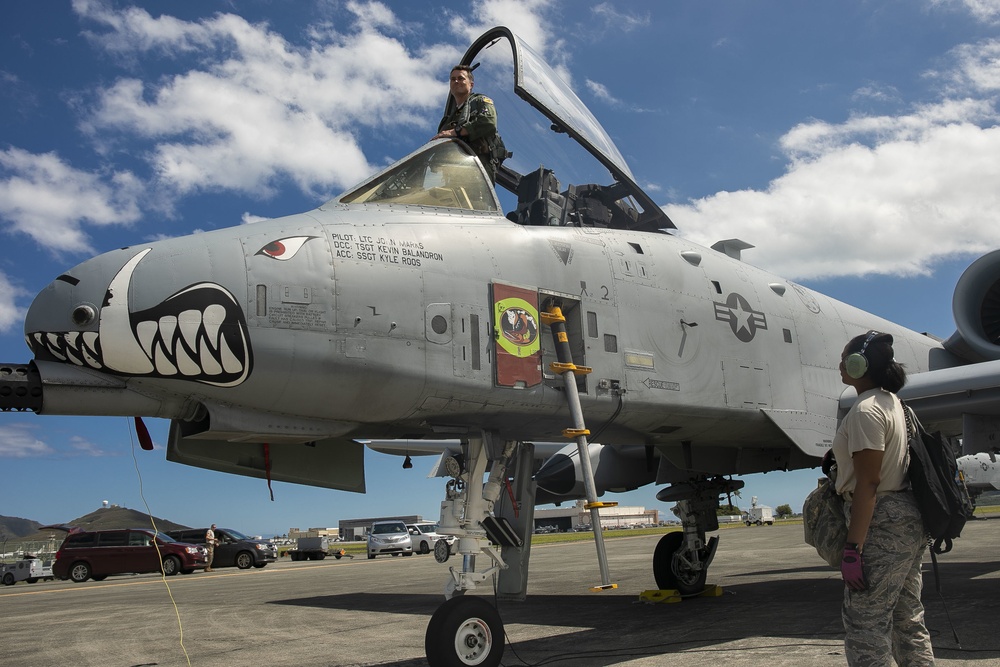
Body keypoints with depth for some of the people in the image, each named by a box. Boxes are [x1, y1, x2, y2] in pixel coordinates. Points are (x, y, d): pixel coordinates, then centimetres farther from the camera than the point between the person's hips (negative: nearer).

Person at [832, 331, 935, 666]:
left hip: (882, 524, -10)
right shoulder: (892, 402, 15)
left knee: (865, 626, -7)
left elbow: (868, 482, -21)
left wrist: (852, 548, -22)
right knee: (908, 622, 15)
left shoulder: (866, 409, -15)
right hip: (908, 521, 10)